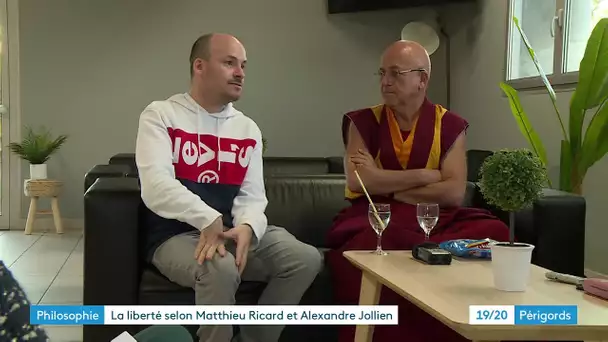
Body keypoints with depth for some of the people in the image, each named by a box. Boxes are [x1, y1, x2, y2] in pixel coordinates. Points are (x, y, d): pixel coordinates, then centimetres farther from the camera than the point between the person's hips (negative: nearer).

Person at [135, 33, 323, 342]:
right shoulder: (160, 115, -2)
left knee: (306, 259, -12)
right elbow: (156, 186, -17)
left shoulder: (248, 128, 13)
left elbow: (252, 195, 6)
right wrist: (210, 220, -30)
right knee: (221, 268, -36)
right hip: (174, 236, -6)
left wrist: (246, 228, -18)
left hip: (232, 231, 6)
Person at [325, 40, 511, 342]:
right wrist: (425, 175, -7)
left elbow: (454, 192, -7)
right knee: (371, 247, -39)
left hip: (433, 218, 2)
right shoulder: (362, 122, 7)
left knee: (493, 231, -28)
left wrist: (388, 188, -8)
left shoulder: (449, 125, 7)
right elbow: (358, 181, -11)